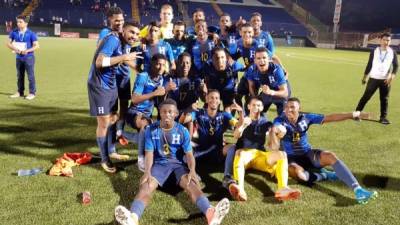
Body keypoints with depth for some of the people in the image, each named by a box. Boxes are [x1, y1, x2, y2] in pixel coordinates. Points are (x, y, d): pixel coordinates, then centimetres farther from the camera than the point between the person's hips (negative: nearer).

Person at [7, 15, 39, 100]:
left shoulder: (31, 33, -8)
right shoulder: (14, 32, 3)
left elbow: (36, 46, -9)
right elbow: (9, 43, 8)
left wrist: (27, 51, -21)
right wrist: (15, 49, -12)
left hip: (29, 57, -5)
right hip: (19, 57, 5)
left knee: (30, 75, -2)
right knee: (19, 75, 13)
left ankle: (32, 93, 6)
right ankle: (20, 92, 24)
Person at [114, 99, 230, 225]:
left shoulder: (182, 131, -1)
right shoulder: (151, 129, -1)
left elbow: (189, 154, -3)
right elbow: (149, 153, -5)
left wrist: (192, 170, -24)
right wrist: (147, 171, -24)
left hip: (178, 164, 0)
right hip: (159, 164, 0)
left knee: (191, 184, -30)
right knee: (146, 186, -30)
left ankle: (210, 213, -56)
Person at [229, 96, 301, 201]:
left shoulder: (266, 122, 16)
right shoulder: (243, 119, 11)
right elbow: (236, 136, -12)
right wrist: (243, 125, -31)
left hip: (260, 155, 2)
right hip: (244, 153, -2)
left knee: (281, 154, -23)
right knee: (240, 153, -37)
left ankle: (283, 188, -47)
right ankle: (240, 189, -61)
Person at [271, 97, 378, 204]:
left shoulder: (305, 117, -4)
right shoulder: (280, 120, -13)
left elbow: (329, 118, -3)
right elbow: (275, 128, -37)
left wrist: (353, 115, -7)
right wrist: (275, 130, -63)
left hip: (308, 153, 3)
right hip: (291, 158, -3)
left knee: (330, 156, -25)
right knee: (298, 173, -38)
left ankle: (358, 190, -30)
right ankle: (325, 175, -12)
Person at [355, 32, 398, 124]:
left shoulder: (393, 52, 2)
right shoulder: (374, 51, 2)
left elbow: (396, 65, 2)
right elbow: (369, 64, 7)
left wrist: (392, 76, -14)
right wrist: (365, 77, 8)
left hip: (385, 80, 1)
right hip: (373, 78, 0)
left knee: (384, 99, 5)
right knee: (366, 96, 0)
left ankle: (383, 117, 14)